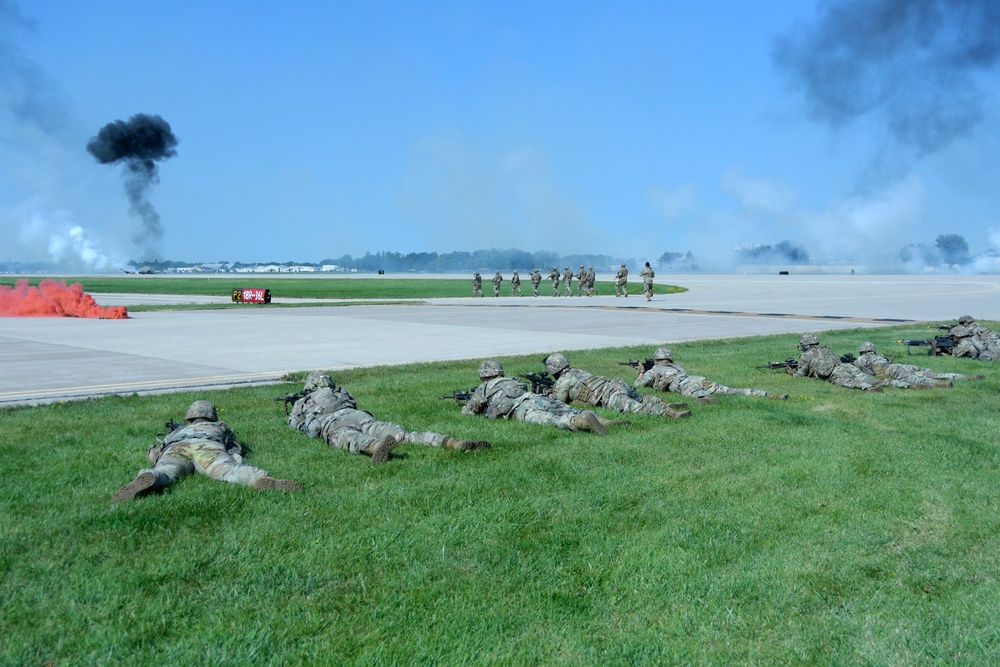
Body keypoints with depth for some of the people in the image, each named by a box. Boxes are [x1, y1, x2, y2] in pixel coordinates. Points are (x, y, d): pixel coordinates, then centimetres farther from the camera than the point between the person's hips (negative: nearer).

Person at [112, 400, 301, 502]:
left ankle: (146, 480, -60)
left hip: (175, 447, 1)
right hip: (207, 445, -1)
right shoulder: (221, 426, 43)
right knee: (232, 470, -25)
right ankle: (263, 480, -56)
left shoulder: (179, 430, 46)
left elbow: (152, 453, 47)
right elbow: (237, 449, 42)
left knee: (160, 473, -24)